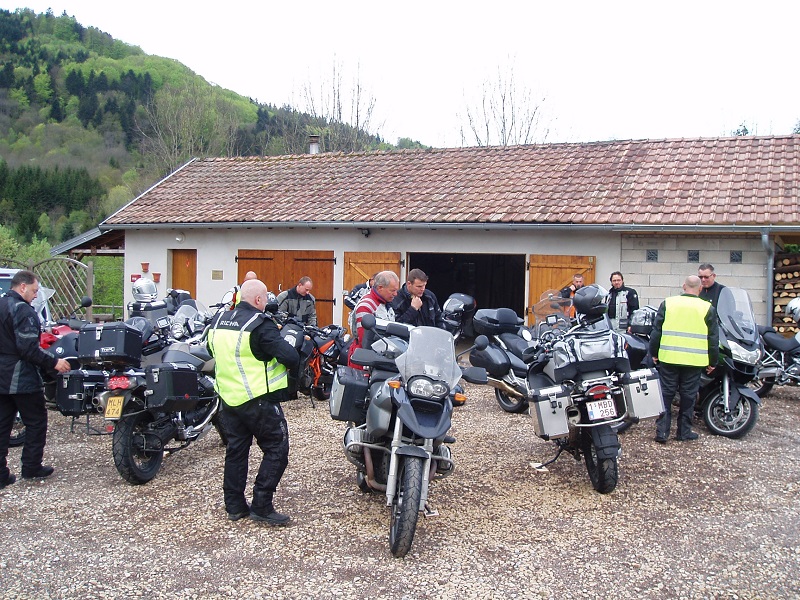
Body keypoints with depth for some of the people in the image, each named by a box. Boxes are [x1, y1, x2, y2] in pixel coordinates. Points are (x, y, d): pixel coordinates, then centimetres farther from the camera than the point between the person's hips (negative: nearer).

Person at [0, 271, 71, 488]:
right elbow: (28, 348, -24)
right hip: (21, 378, -8)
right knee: (36, 422, 7)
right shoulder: (23, 310, -17)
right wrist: (54, 362, -19)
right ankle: (31, 466, 13)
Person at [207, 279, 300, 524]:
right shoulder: (260, 324, -17)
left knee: (236, 449, 16)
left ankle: (234, 505, 23)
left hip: (228, 397, 8)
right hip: (259, 398, -8)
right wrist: (291, 362, 0)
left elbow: (214, 350, 21)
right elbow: (289, 356, -21)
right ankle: (261, 506, 1)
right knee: (276, 449, 2)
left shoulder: (219, 321, 6)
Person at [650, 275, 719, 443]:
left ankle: (662, 431, 3)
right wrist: (712, 362, 12)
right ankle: (684, 431, 17)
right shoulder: (708, 309, -1)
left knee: (666, 394, 6)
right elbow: (713, 339, 3)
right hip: (695, 361, -1)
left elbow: (656, 331, 4)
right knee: (688, 396, 9)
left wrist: (654, 353, 13)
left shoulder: (668, 303, 1)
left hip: (669, 358, 1)